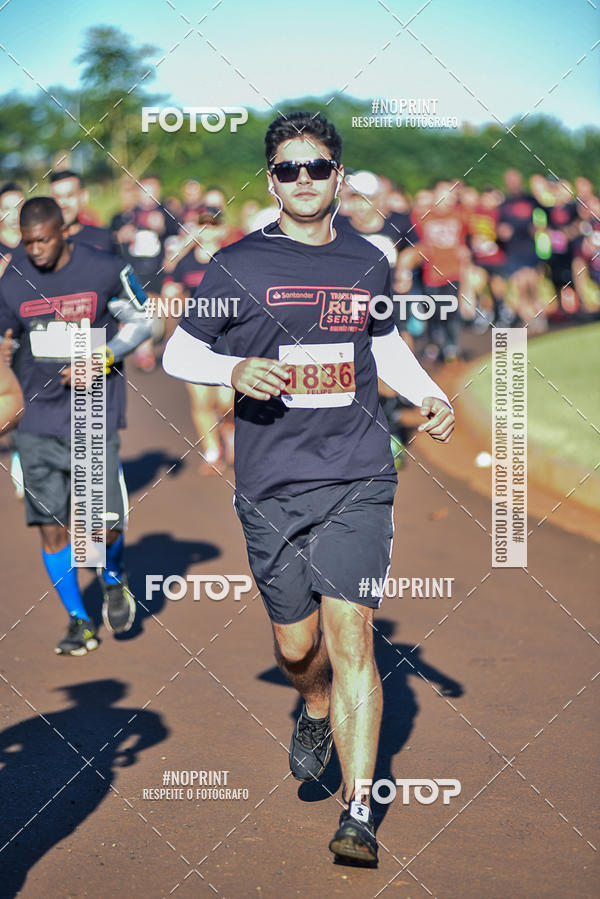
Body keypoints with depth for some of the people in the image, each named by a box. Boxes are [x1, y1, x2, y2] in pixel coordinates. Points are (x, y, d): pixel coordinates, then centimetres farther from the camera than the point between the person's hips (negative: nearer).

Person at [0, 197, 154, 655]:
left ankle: (114, 579, 30)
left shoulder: (105, 271, -6)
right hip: (38, 422, 3)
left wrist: (101, 359, -10)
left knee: (106, 525, -5)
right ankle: (78, 620, 17)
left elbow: (140, 322, 4)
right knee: (51, 527, 1)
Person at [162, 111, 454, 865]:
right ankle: (315, 711, 46)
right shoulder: (237, 265, 1)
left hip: (358, 478, 0)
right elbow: (177, 353, 7)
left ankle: (358, 817, -9)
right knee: (296, 647, 9)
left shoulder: (368, 263, 9)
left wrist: (429, 395, 10)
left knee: (349, 635, -12)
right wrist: (233, 370, -13)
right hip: (270, 488, 0)